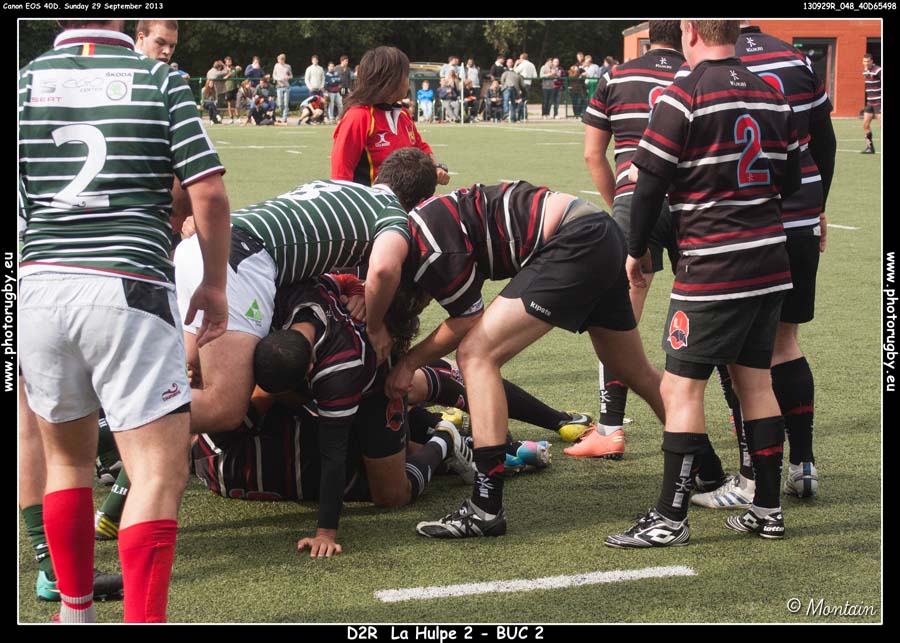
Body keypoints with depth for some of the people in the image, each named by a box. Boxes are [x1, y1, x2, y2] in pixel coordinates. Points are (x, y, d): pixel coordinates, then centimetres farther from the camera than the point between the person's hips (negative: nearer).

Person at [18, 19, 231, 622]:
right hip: (130, 289, -4)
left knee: (68, 459, 21)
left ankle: (75, 611, 30)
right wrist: (215, 284, 7)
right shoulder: (161, 80, 1)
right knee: (161, 473, -2)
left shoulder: (26, 81, 8)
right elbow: (209, 191, -5)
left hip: (38, 285, 4)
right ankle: (143, 621, -11)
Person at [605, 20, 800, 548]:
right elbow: (791, 180, 14)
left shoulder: (684, 97, -11)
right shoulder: (772, 96, 8)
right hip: (770, 262, 7)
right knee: (755, 380, 15)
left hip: (712, 269, -7)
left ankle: (671, 518, 0)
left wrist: (637, 251, 4)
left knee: (681, 387, -2)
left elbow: (650, 183, -9)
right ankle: (769, 510, 21)